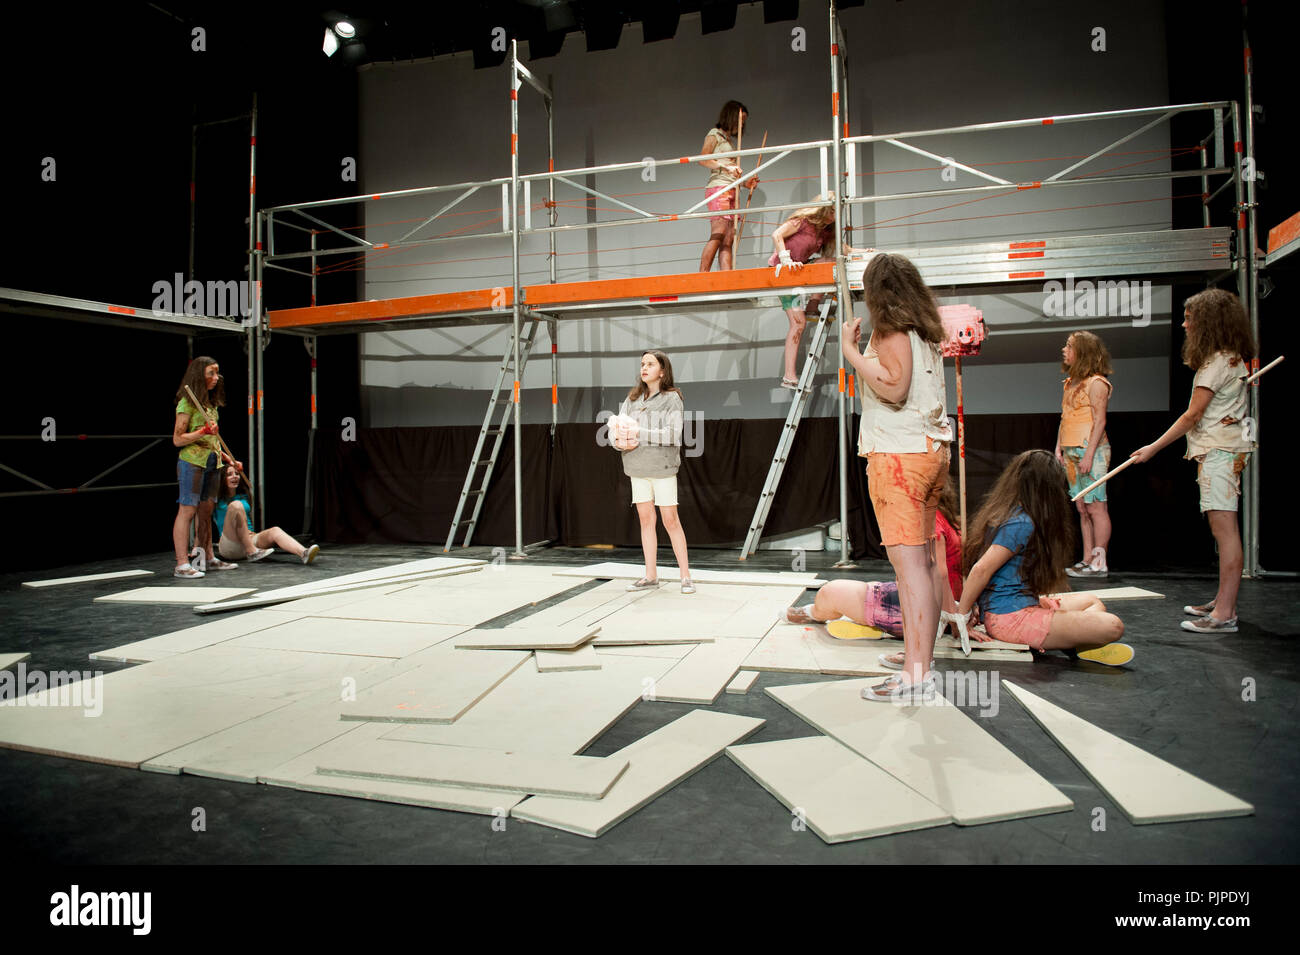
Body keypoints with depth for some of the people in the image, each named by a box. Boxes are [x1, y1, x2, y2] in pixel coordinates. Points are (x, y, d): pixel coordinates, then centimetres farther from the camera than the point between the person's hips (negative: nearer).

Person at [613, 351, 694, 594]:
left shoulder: (672, 398, -5)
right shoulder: (632, 398, 11)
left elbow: (672, 434, -15)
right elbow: (616, 427, 7)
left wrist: (639, 433, -20)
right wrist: (620, 441, -14)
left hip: (663, 466, -5)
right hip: (638, 465, 5)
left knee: (670, 520, -4)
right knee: (646, 519, 8)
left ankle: (686, 577, 4)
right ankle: (650, 576, 16)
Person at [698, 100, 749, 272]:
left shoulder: (731, 140, 26)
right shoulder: (715, 134, 5)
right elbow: (703, 159, -11)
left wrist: (745, 182, 10)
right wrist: (726, 166, -22)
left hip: (732, 192, 8)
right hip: (718, 188, -8)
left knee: (729, 240, -3)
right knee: (718, 234, -19)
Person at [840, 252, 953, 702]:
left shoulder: (892, 328, -8)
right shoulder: (925, 330, 17)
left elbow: (893, 386, -19)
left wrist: (851, 352, -13)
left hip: (898, 453, -9)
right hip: (930, 449, 9)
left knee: (908, 562, -12)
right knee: (925, 559, 12)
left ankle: (915, 677, -11)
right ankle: (922, 656, 21)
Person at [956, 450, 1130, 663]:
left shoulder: (1003, 513, 12)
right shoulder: (1022, 524, -17)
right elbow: (981, 570, -22)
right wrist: (961, 615, -17)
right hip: (1012, 617, -10)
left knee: (1092, 601, 23)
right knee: (1112, 627, -19)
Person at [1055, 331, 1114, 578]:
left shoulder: (1096, 383, -7)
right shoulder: (1071, 382, 17)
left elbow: (1100, 421, -12)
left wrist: (1089, 454, -18)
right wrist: (1059, 447, 11)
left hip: (1091, 450, -8)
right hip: (1071, 453, 8)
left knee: (1095, 507, -5)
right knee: (1082, 508, 8)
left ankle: (1100, 563, -2)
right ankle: (1087, 560, 12)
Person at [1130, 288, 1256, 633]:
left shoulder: (1217, 361, -13)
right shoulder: (1232, 358, 17)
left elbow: (1193, 415, -16)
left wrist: (1154, 447, -13)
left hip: (1220, 449, -11)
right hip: (1218, 449, 11)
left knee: (1224, 527, -13)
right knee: (1223, 528, 12)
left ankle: (1224, 615, -14)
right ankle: (1224, 602, 19)